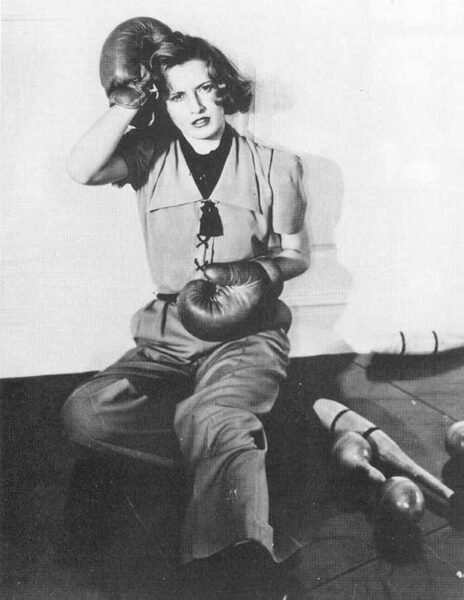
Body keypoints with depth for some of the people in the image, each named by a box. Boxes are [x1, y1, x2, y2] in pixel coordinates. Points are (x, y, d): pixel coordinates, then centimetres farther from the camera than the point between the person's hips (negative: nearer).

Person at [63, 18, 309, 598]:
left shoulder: (275, 166, 4)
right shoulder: (149, 155, 5)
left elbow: (295, 254, 11)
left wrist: (259, 272, -11)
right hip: (168, 336, 4)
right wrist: (127, 102, -8)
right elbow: (81, 169, -14)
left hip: (248, 334, -3)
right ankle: (239, 442, -15)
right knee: (82, 414, -19)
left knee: (214, 420, -35)